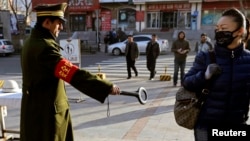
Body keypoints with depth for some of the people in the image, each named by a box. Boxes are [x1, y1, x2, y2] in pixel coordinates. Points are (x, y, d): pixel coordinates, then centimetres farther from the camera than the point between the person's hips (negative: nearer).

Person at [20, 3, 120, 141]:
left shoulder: (32, 42, 9)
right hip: (45, 112, -10)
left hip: (37, 108, 10)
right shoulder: (44, 46, -25)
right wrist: (107, 87, -31)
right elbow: (74, 74, -32)